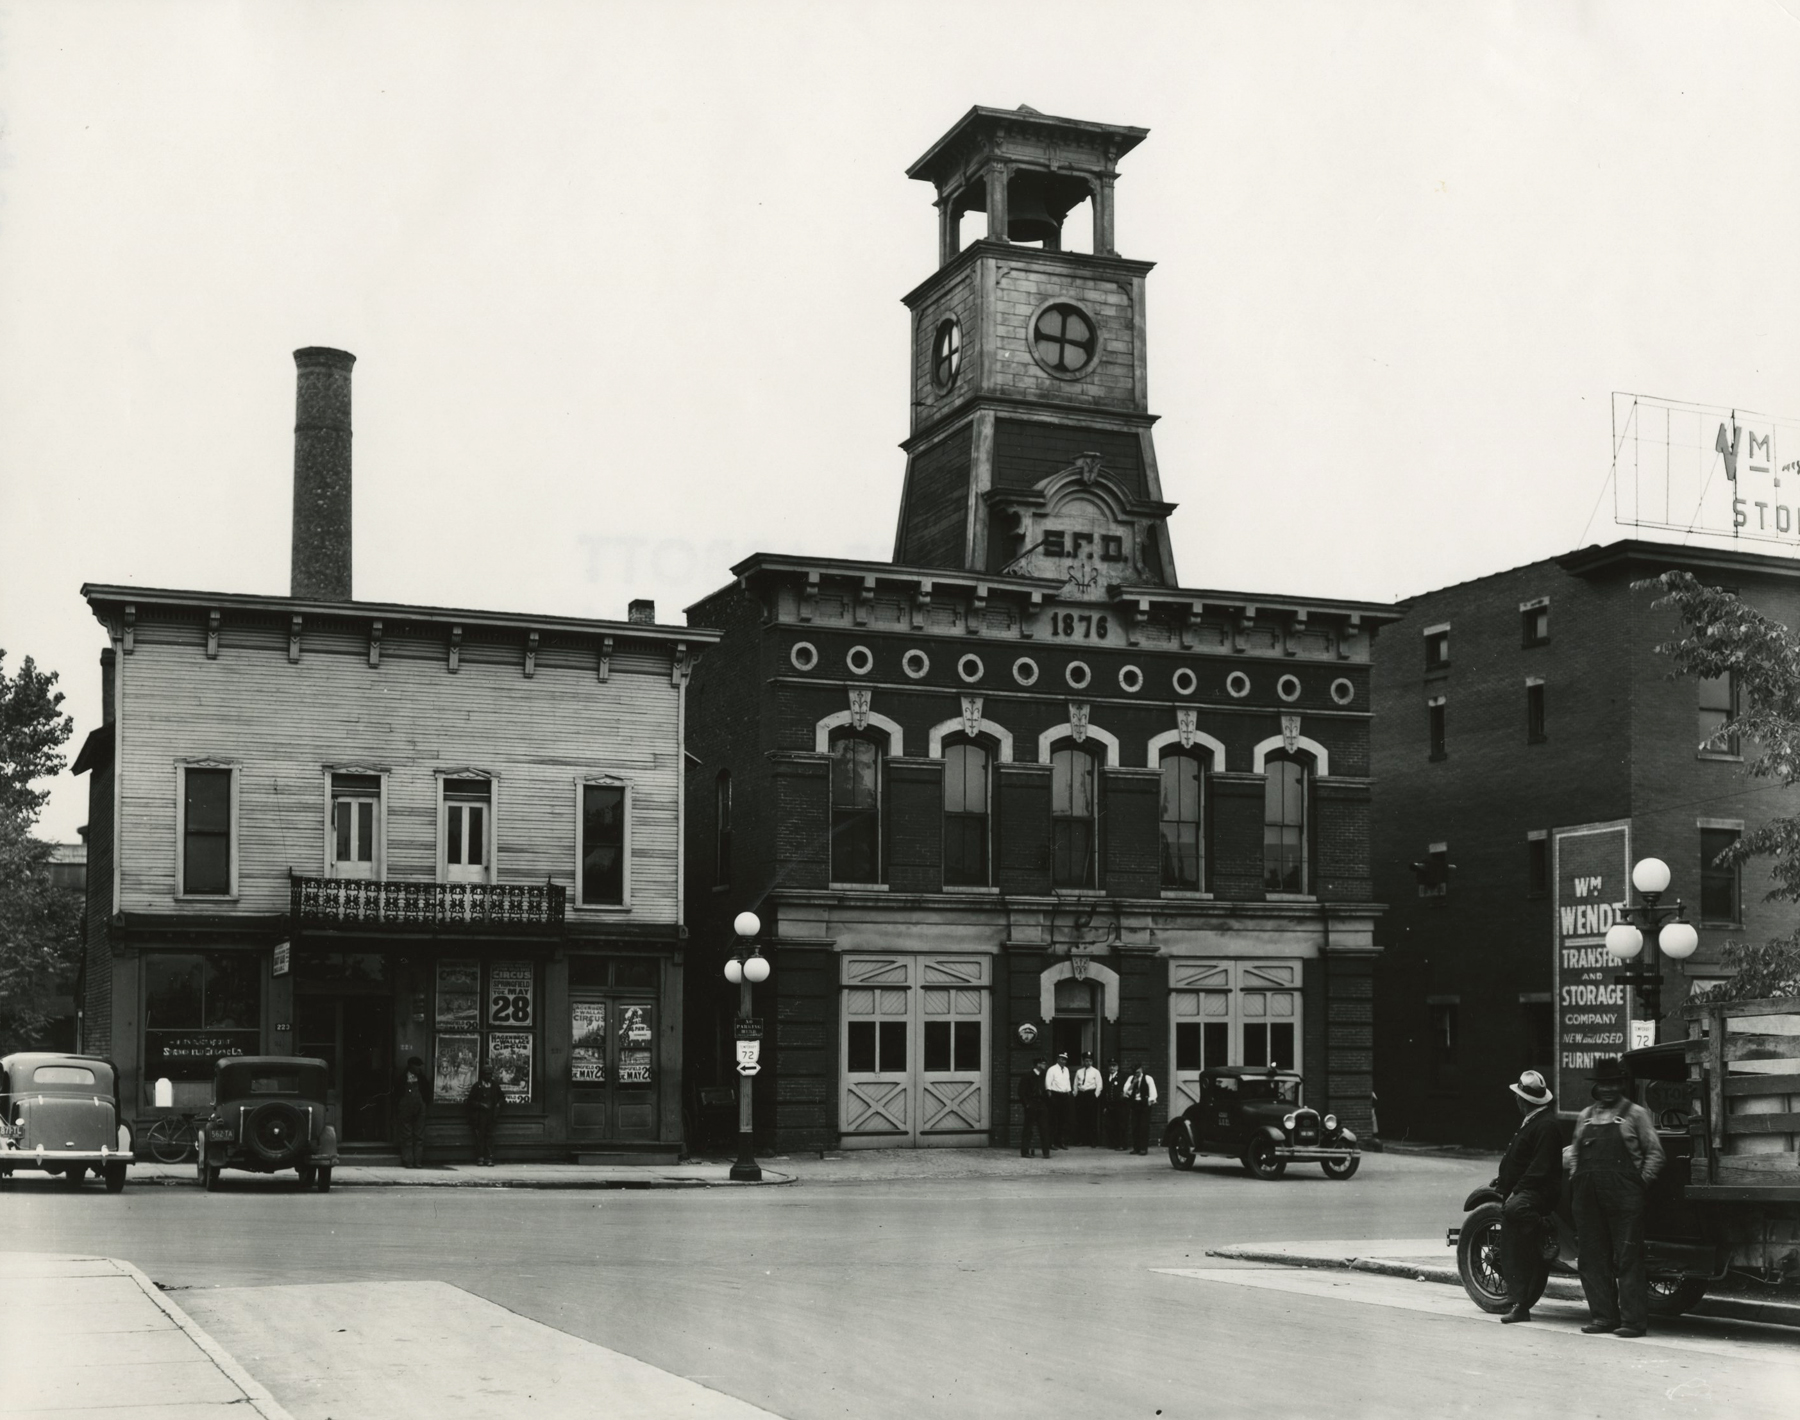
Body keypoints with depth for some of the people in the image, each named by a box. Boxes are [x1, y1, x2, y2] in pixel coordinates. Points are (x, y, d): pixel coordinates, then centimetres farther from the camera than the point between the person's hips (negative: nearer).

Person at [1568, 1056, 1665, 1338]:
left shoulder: (1635, 1114, 4)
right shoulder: (1585, 1117, 19)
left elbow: (1654, 1153, 2)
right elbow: (1575, 1153, 25)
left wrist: (1642, 1183, -6)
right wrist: (1576, 1180, 11)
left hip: (1624, 1197, -5)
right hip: (1588, 1198, 5)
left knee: (1628, 1259, -6)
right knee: (1593, 1259, 6)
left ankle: (1633, 1320, -3)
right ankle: (1603, 1316, 14)